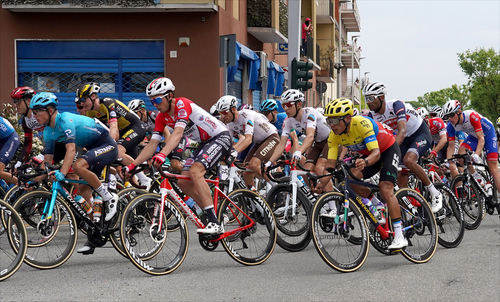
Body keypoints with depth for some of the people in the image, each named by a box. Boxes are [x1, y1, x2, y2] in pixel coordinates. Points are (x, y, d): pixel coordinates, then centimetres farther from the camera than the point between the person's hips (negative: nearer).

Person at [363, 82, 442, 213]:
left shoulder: (396, 105, -28)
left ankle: (435, 193, -19)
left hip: (421, 134, -7)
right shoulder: (373, 116, -9)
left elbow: (402, 131, -40)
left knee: (408, 160, -32)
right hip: (405, 140, 7)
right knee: (401, 177, -5)